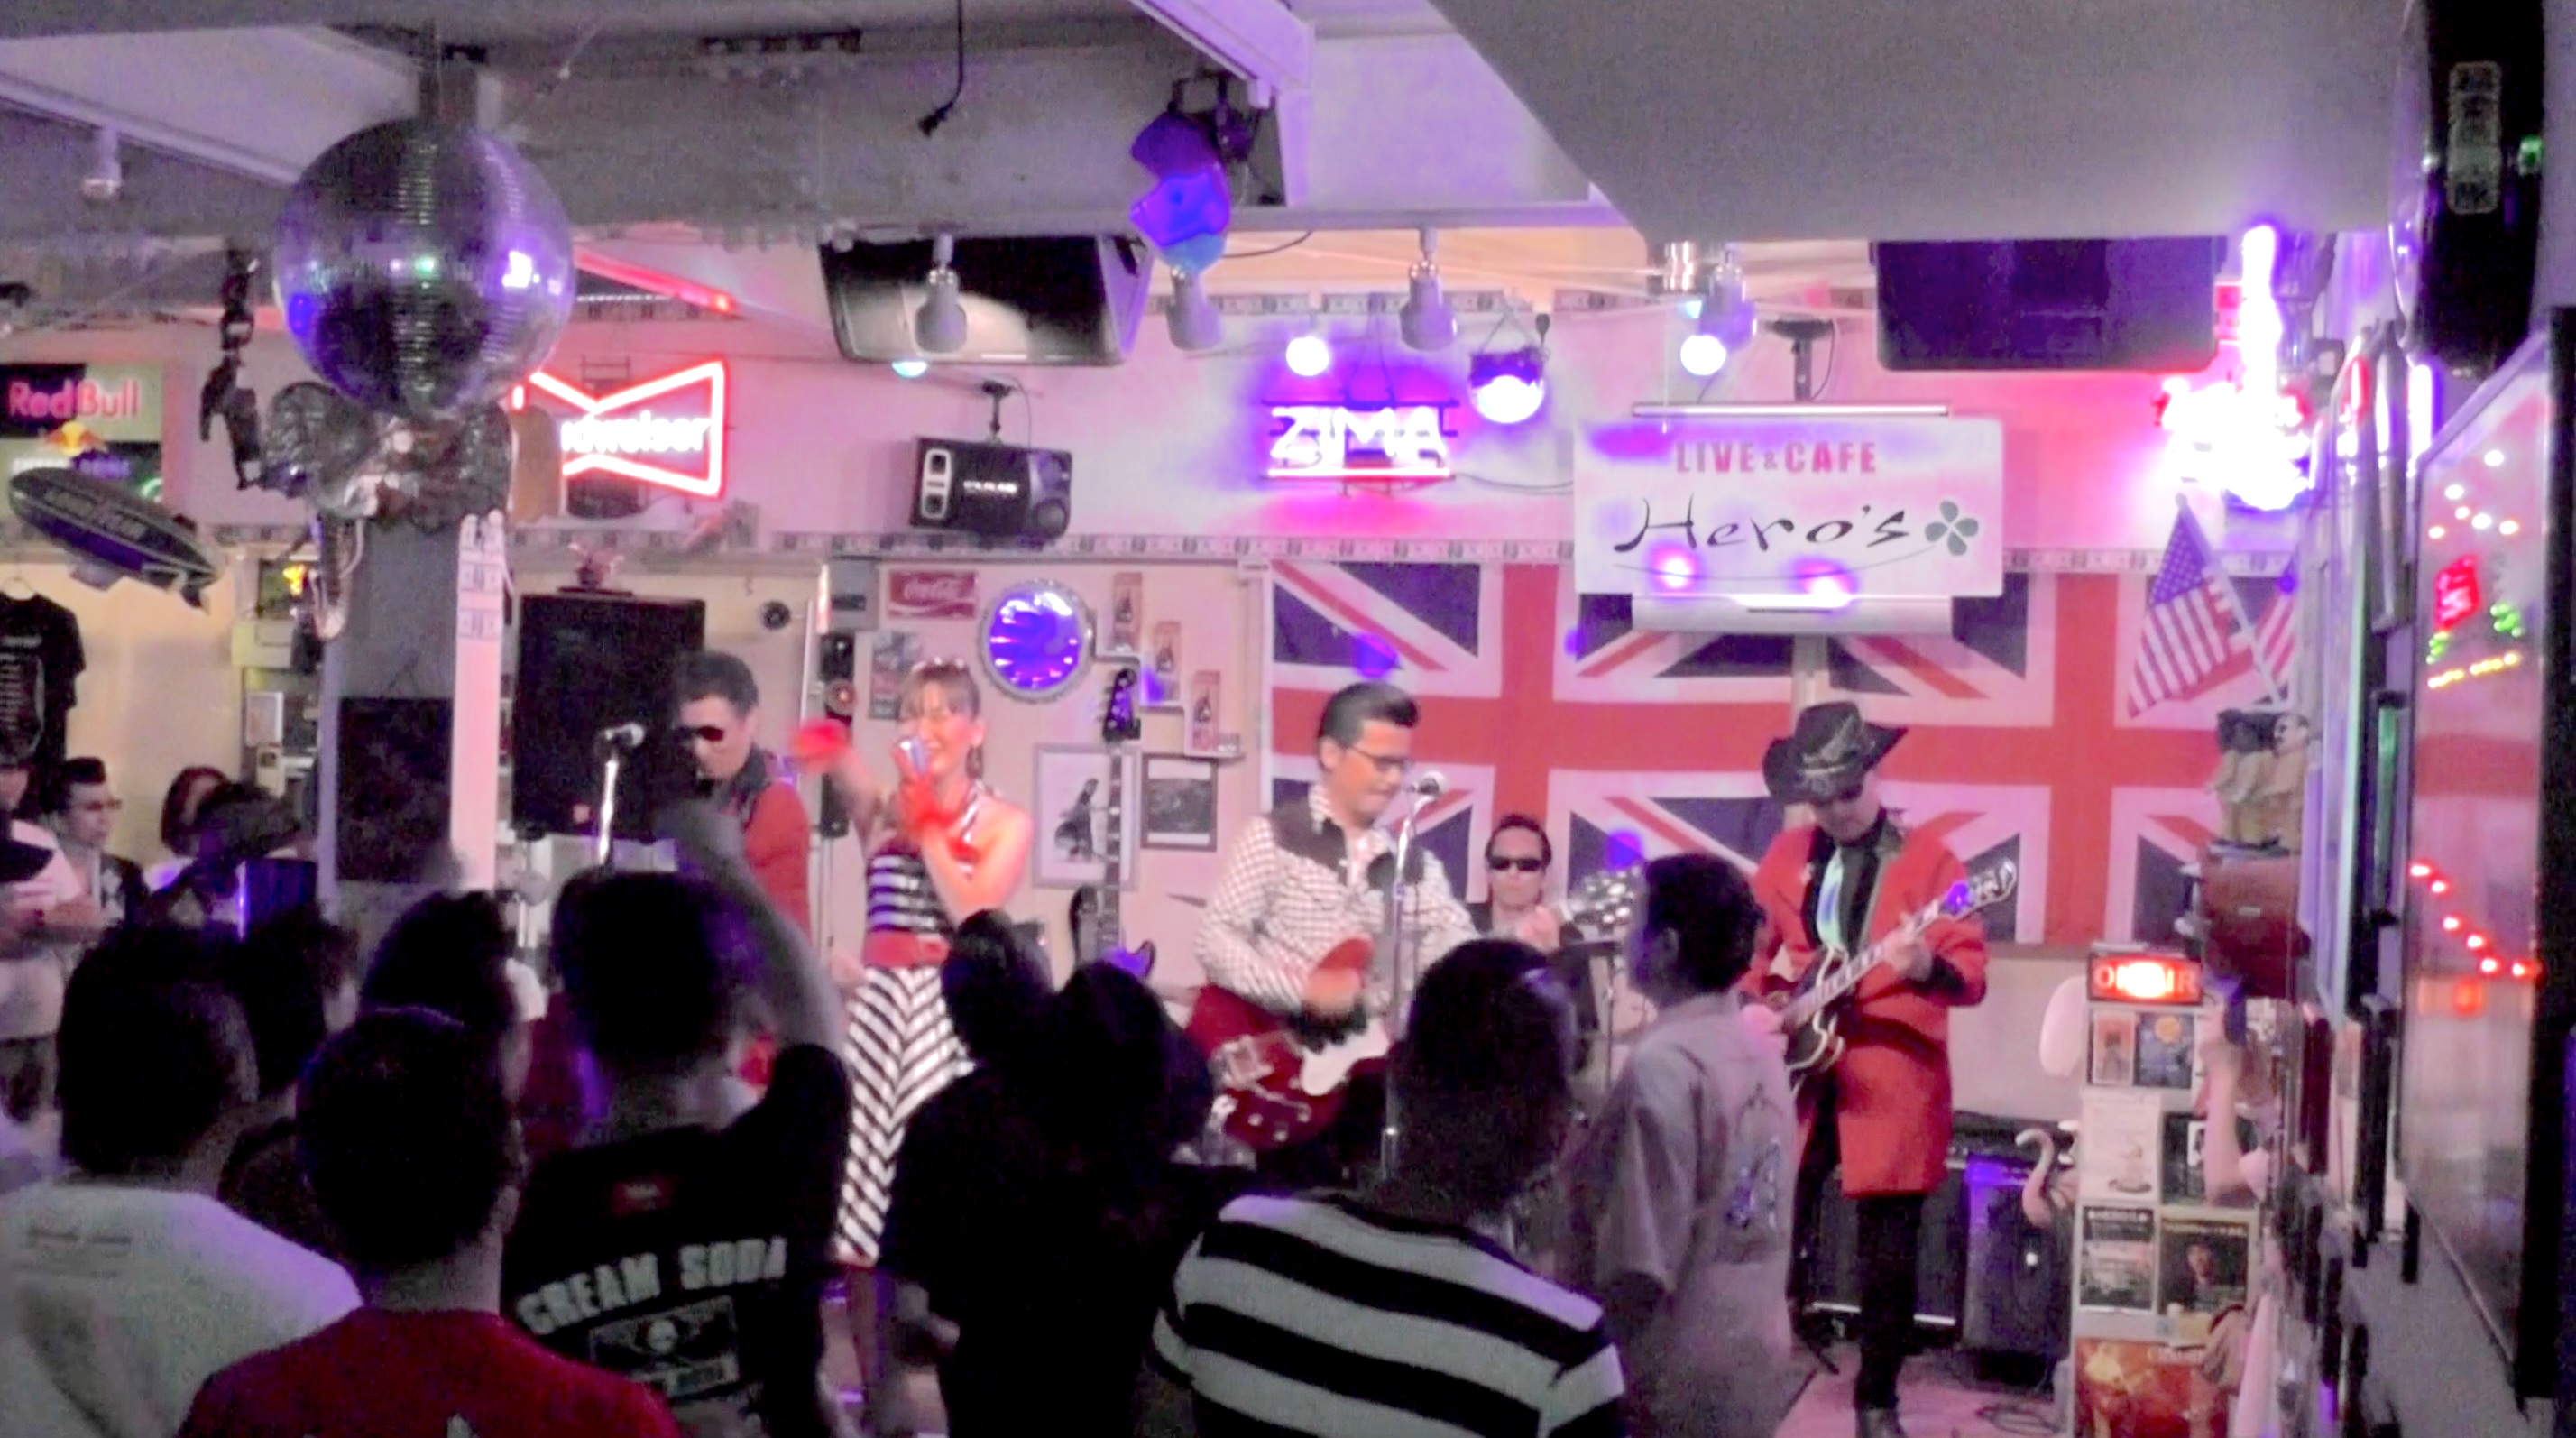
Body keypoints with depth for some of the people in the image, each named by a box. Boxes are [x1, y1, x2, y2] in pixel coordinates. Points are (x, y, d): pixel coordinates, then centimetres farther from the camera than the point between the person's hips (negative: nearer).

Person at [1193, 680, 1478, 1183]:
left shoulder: (1416, 862, 12)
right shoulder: (1273, 838, -3)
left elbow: (1460, 953, 1)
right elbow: (1215, 940, -11)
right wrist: (1303, 989, -21)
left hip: (1374, 1062, 5)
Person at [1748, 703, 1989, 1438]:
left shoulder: (1928, 859, -3)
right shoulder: (1786, 855, 9)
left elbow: (1971, 974, -9)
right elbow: (1755, 950, 19)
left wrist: (1929, 967, -30)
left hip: (1891, 1088, -3)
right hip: (1797, 1076, 3)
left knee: (1888, 1261, 2)